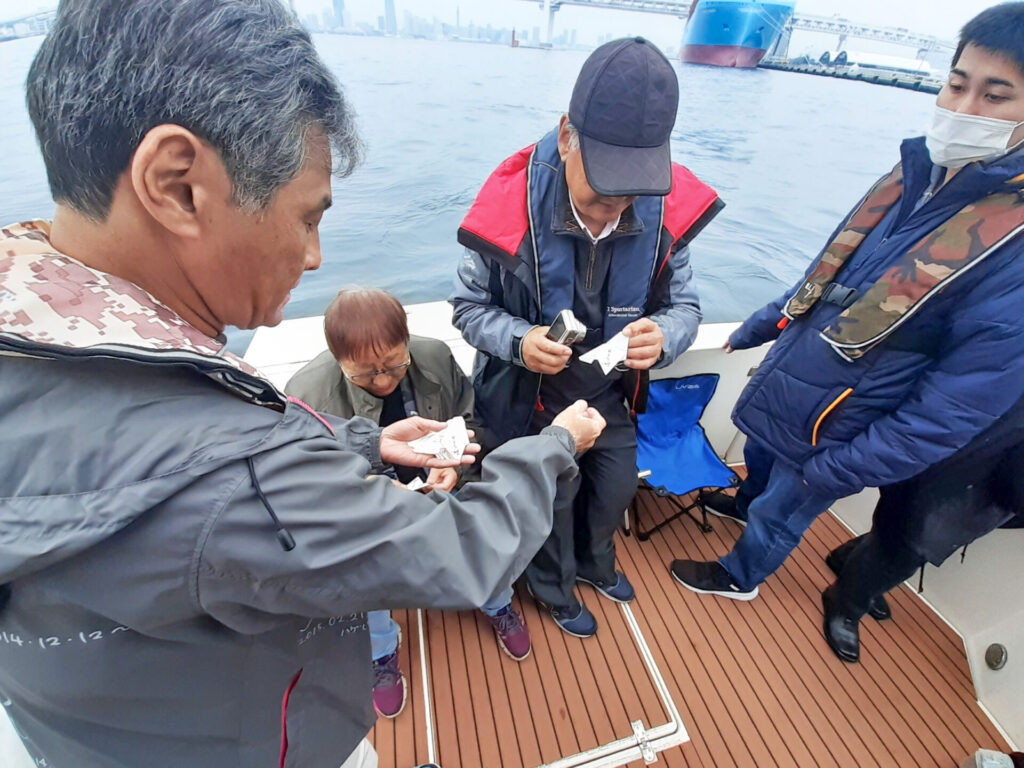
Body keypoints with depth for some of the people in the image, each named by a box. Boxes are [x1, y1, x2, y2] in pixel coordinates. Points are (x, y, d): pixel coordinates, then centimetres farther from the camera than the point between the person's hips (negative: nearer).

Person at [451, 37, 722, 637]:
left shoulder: (666, 209, -18)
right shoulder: (514, 206, -27)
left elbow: (685, 304, -7)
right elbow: (470, 306, -15)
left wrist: (663, 336, -31)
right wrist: (519, 340, -35)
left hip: (610, 390, 4)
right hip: (533, 393, -3)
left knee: (618, 486, 24)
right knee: (555, 498, 17)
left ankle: (595, 563, 62)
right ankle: (555, 589, 54)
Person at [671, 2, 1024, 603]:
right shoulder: (913, 179, -3)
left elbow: (958, 406, -23)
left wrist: (841, 469, -19)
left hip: (828, 437, -6)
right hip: (782, 392, 6)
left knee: (779, 515, 19)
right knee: (759, 461, 32)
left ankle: (740, 576, 49)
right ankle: (744, 505, 65)